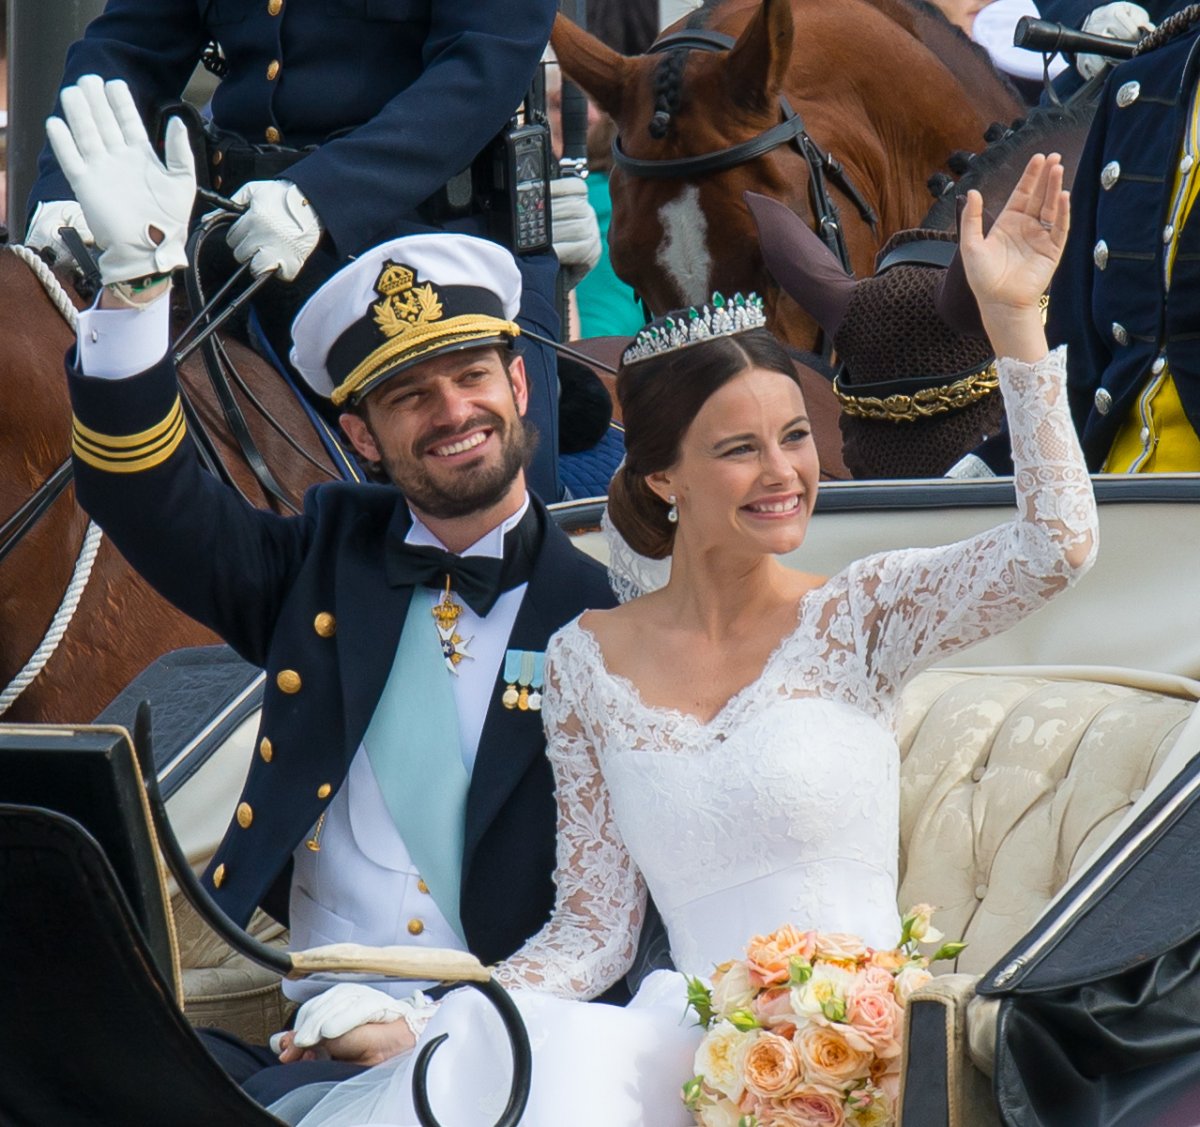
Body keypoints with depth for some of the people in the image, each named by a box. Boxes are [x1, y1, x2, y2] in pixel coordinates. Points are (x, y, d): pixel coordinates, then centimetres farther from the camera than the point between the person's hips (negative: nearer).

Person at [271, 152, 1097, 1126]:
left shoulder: (857, 616, 4)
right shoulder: (589, 660, 10)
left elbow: (1056, 547, -12)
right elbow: (592, 928, 11)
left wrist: (1013, 316, -17)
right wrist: (421, 1029, -5)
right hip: (698, 1042, 3)